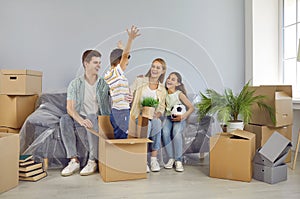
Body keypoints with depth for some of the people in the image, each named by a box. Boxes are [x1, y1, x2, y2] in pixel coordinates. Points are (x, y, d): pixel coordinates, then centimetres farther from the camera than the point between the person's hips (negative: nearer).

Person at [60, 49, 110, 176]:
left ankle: (92, 161, -25)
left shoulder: (104, 83, 3)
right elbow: (70, 108, -11)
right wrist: (81, 120, -30)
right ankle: (74, 160, -24)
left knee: (91, 118, -35)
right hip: (80, 117, 1)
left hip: (100, 119, -1)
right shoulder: (75, 84, -1)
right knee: (65, 119, -28)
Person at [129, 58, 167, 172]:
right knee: (147, 124, -35)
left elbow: (162, 108, 11)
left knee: (157, 123, -33)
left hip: (153, 117, 2)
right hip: (138, 116, -2)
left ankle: (154, 159, -24)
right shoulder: (140, 81, 6)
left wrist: (157, 114, -10)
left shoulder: (162, 90, 14)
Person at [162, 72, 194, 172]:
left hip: (179, 118, -3)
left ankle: (178, 160, -22)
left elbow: (191, 107, -10)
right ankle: (171, 158, -15)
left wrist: (183, 116, -23)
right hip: (168, 117, 3)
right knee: (165, 132, -28)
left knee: (176, 132, -33)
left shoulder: (179, 94, -10)